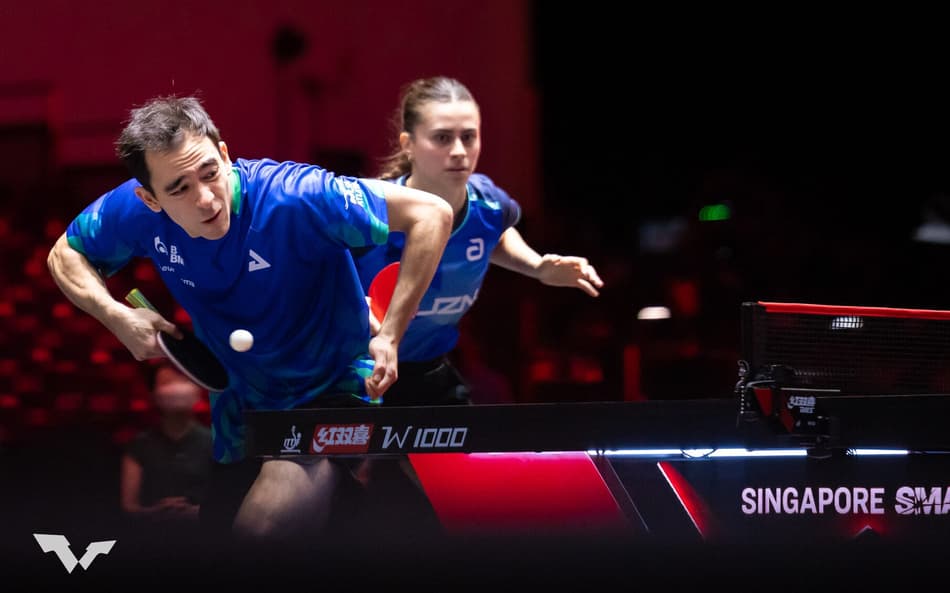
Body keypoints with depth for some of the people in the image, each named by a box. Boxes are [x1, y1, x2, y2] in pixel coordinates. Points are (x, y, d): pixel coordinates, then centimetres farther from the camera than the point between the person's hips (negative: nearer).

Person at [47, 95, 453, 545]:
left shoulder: (292, 197, -33)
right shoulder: (136, 211, -18)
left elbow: (432, 214, -31)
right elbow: (66, 254, 3)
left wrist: (390, 336, -31)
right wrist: (117, 316, -17)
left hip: (330, 392, -6)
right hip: (240, 404, 6)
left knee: (264, 527, -30)